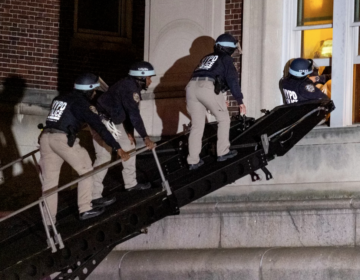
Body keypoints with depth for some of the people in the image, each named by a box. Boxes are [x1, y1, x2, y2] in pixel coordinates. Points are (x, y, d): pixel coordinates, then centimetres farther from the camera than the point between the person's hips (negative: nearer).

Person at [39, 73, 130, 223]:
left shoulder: (59, 99, 21)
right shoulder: (81, 104, -2)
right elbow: (99, 127, -9)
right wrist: (118, 148, -10)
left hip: (46, 136, 7)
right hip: (64, 139, -7)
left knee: (49, 179, 9)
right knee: (85, 170, 11)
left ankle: (49, 219, 8)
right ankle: (85, 208, 13)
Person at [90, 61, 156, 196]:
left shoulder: (132, 86, 7)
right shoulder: (129, 88, -25)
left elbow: (129, 112, 12)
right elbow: (134, 115, -32)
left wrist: (129, 132, 5)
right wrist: (145, 137, -33)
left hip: (114, 121, 11)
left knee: (129, 145, 18)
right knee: (104, 156, -14)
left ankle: (131, 183, 31)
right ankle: (94, 194, -14)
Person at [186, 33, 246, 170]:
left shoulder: (207, 58, 33)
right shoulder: (226, 59, 14)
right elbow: (232, 80, 4)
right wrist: (240, 101, 7)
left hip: (191, 86, 6)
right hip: (208, 88, -6)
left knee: (197, 125, 11)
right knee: (223, 119, 15)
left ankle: (193, 161, 6)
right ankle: (223, 152, 16)